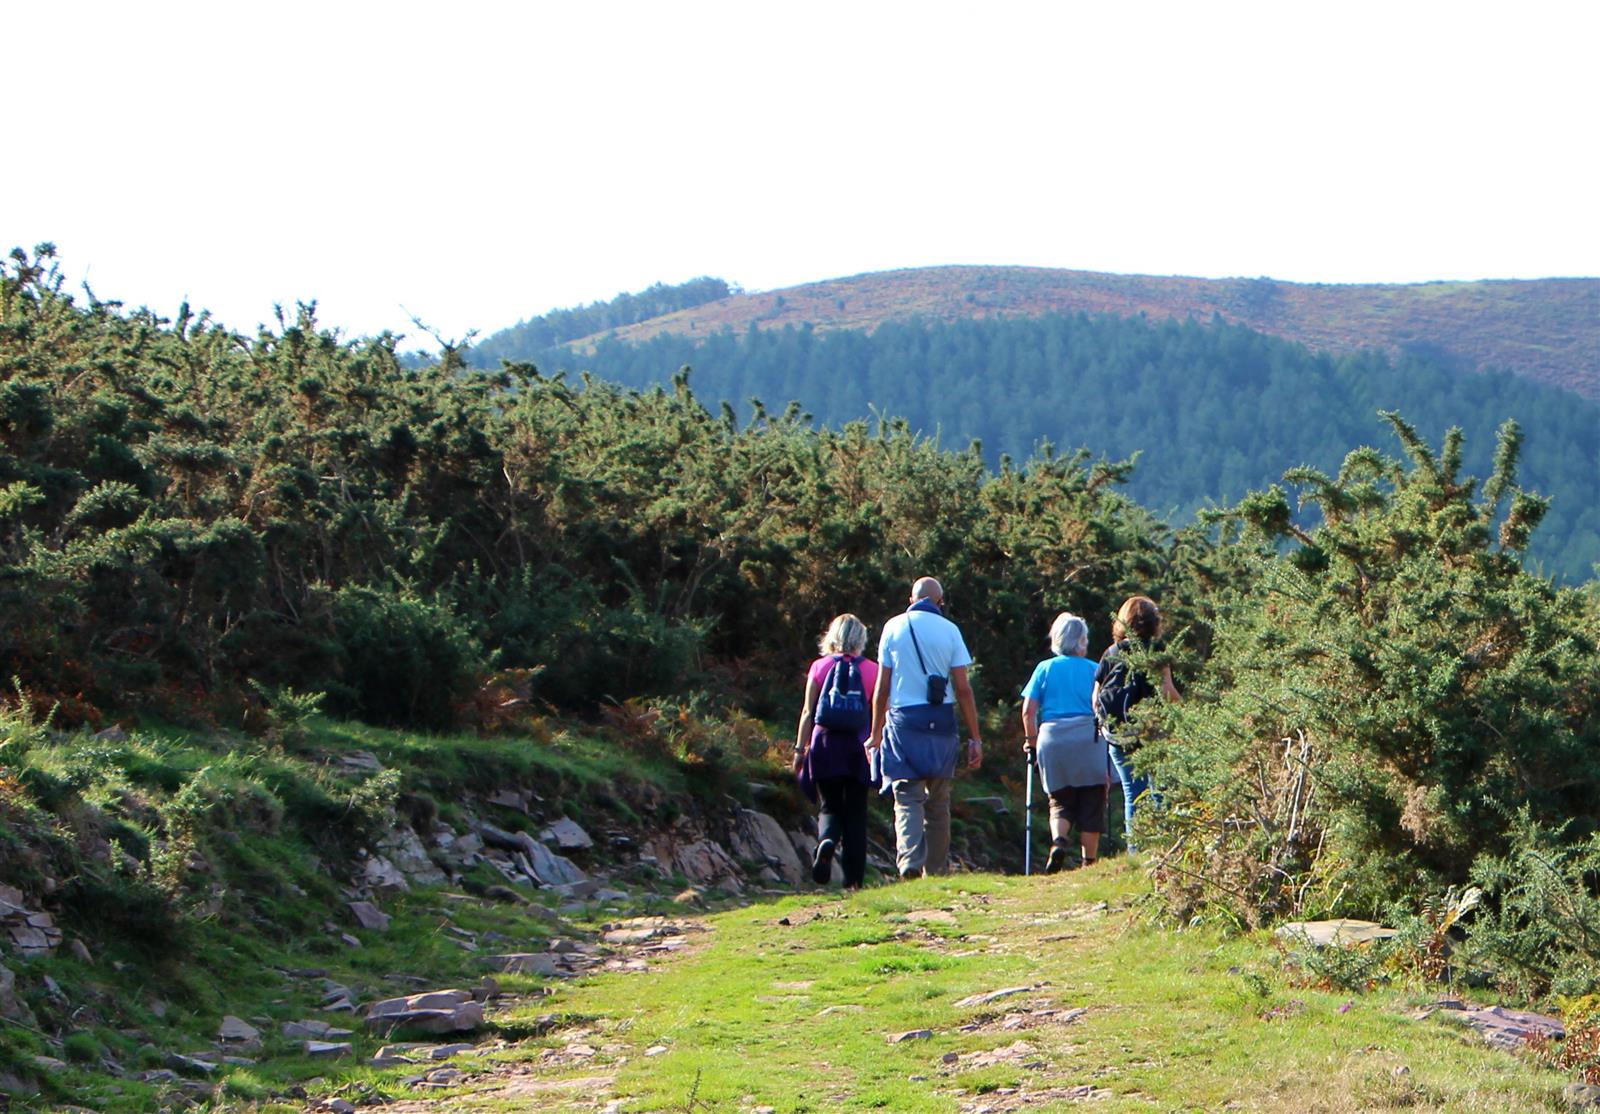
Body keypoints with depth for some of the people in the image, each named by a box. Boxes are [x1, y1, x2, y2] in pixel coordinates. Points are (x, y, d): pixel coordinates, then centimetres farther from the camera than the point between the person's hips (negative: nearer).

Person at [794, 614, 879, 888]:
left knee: (831, 807, 12)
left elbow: (808, 712, 1)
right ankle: (853, 878, 4)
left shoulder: (820, 667, 0)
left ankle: (826, 840, -21)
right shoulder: (871, 670, -1)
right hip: (858, 747, 0)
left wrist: (799, 748, 7)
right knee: (855, 813, 7)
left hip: (825, 744, 0)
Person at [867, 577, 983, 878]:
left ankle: (910, 861, -26)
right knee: (938, 802, 11)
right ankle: (937, 870, 13)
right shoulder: (949, 630, 3)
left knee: (908, 797, -4)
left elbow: (882, 687, 4)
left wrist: (876, 734, 12)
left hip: (903, 721, -1)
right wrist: (975, 738, 3)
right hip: (941, 723, 1)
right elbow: (963, 688, -1)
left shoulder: (893, 627, 5)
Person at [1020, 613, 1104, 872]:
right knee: (1091, 804, 8)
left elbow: (1028, 710, 3)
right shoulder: (1093, 669, 4)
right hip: (1088, 739, -1)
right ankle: (1089, 861, 6)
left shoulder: (1045, 668, 7)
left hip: (1052, 738, 1)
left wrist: (1031, 741, 16)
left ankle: (1058, 841, -16)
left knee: (1060, 802, 12)